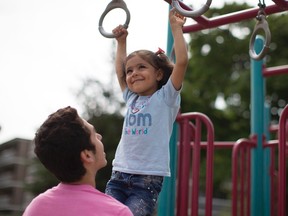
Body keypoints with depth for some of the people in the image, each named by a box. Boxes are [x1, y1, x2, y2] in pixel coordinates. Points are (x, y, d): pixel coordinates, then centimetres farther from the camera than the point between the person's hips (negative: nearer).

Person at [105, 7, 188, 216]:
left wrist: (176, 27, -3)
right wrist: (121, 41, 30)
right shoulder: (131, 98, 15)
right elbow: (119, 69, 27)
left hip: (148, 179, -5)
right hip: (118, 176, 5)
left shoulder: (165, 97, 0)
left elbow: (182, 61, -9)